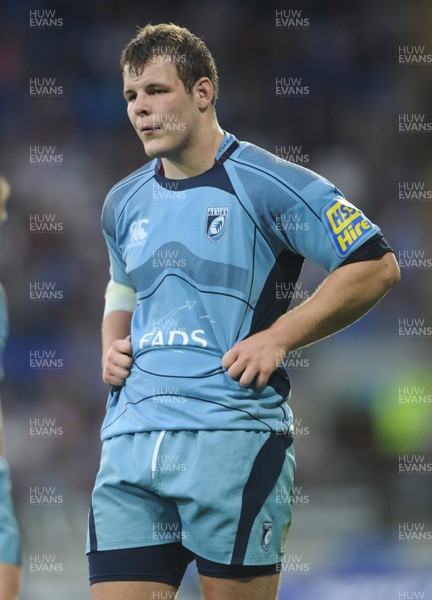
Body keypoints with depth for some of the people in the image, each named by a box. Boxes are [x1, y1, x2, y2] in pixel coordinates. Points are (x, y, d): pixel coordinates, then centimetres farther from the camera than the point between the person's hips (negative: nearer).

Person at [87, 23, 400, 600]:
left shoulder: (267, 184, -4)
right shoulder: (124, 203, 16)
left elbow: (377, 266, -4)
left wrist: (277, 338, -8)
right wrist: (112, 346, 14)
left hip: (234, 433, -5)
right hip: (131, 438, 5)